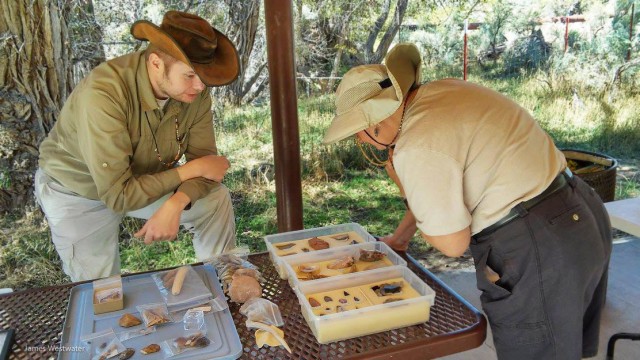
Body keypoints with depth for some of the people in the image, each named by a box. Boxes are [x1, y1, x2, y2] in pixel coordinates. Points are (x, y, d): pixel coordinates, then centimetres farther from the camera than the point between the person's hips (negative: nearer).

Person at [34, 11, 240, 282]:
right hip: (79, 193, -4)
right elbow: (118, 195, -38)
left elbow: (204, 160, -18)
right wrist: (192, 169, -32)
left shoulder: (194, 89, -22)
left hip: (142, 179, 4)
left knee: (216, 198, -11)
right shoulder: (103, 94, -39)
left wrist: (175, 204, -38)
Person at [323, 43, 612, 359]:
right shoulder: (442, 91, 5)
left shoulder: (417, 147, -23)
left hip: (537, 253, -9)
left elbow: (452, 243, -15)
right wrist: (400, 236, 23)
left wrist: (403, 184, -4)